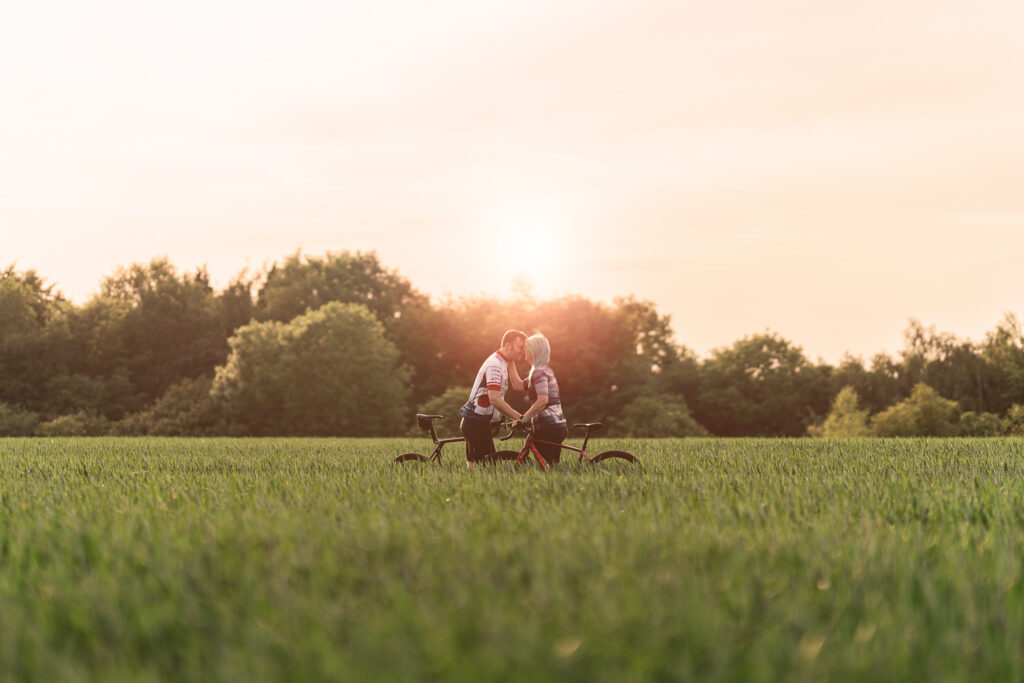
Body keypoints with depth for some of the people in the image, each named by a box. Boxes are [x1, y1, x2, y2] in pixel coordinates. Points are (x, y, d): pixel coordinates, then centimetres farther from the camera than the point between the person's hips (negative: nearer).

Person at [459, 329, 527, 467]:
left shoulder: (503, 362, 15)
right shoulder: (494, 365, -19)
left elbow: (517, 386, 9)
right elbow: (494, 398, -28)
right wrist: (519, 417, -29)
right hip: (476, 423, -10)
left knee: (473, 465, 11)